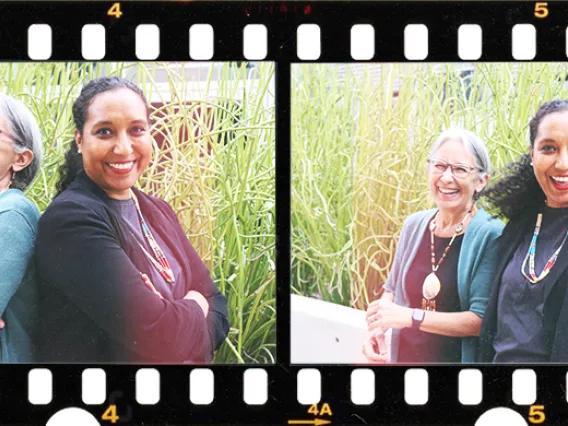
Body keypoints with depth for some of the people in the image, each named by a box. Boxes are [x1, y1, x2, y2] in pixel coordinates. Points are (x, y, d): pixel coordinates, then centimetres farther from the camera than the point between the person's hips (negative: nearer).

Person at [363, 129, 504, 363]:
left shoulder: (491, 236, -16)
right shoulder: (414, 225, -1)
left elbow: (483, 320, -21)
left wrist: (412, 317, -26)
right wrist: (376, 329, -7)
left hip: (459, 358, -4)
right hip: (403, 356, 4)